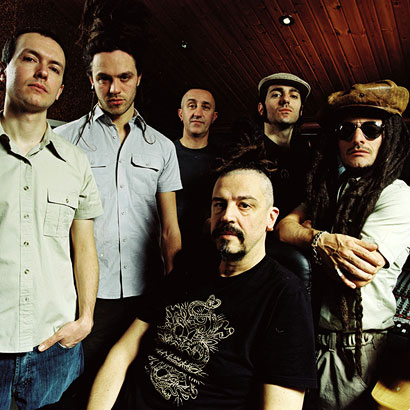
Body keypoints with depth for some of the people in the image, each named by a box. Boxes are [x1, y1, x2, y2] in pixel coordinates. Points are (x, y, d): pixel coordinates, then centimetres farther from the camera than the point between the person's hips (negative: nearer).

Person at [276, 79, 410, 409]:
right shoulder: (331, 188, 10)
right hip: (307, 335, 6)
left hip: (353, 352, -6)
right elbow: (284, 226, -3)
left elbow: (355, 273, -22)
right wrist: (322, 240, -23)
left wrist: (304, 237, -10)